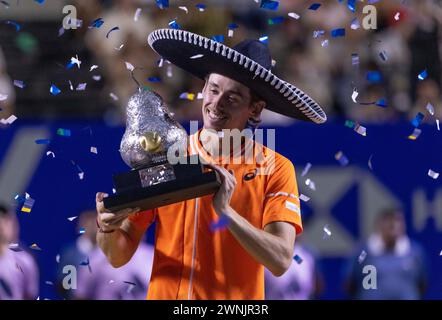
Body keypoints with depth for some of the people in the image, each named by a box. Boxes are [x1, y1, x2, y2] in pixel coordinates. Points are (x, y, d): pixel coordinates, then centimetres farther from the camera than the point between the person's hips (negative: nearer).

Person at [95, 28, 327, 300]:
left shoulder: (276, 170, -4)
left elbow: (280, 261, -15)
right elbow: (119, 256, 2)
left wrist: (225, 211, -24)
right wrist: (108, 228, -17)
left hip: (237, 299, -2)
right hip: (165, 293, 2)